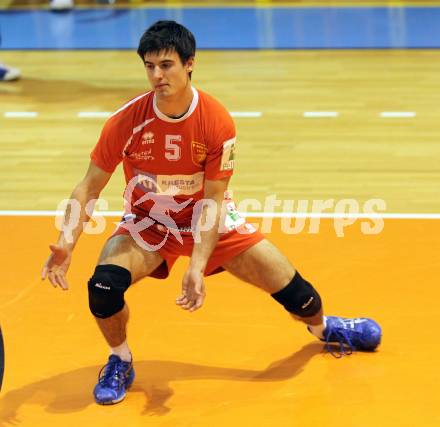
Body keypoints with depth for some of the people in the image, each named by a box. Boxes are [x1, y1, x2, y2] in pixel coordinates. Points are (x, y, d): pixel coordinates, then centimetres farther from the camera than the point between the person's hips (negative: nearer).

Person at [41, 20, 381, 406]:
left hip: (207, 219, 0)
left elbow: (212, 200, -19)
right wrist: (66, 245, -29)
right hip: (148, 222, 0)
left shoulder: (217, 122, -23)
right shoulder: (126, 122, -23)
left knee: (286, 283, -5)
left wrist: (197, 267, -29)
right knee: (104, 283, -28)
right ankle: (120, 361, 2)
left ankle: (322, 327, 32)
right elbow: (90, 187, -15)